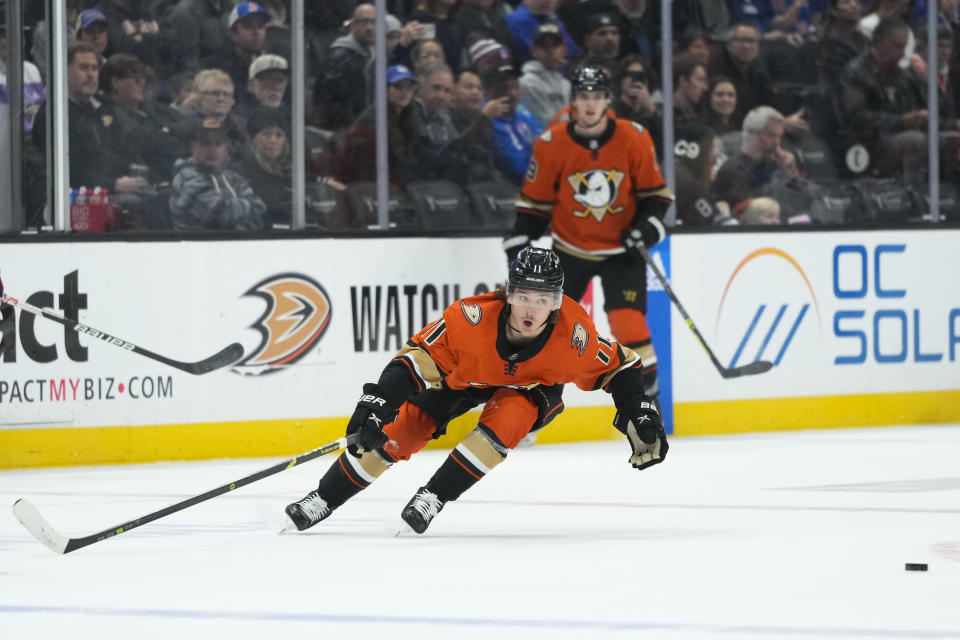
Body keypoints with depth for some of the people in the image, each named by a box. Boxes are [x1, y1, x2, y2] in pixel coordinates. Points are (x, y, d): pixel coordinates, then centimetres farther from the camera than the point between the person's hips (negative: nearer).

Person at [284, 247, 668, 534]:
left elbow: (615, 367, -15)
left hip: (529, 389, 0)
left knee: (508, 418, -32)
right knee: (398, 432, -8)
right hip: (463, 376, 0)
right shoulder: (473, 318, -40)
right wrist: (377, 403, -43)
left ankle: (433, 498, -17)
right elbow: (417, 357, -34)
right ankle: (322, 500, 11)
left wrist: (640, 416, -19)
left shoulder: (573, 335, -34)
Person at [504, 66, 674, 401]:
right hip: (571, 249, 1)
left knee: (628, 321, -14)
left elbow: (655, 190, 0)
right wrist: (519, 239, -6)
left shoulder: (634, 139, -11)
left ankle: (649, 391, -2)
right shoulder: (552, 144, -11)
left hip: (621, 248, -1)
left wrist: (650, 222, -16)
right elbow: (535, 200, -1)